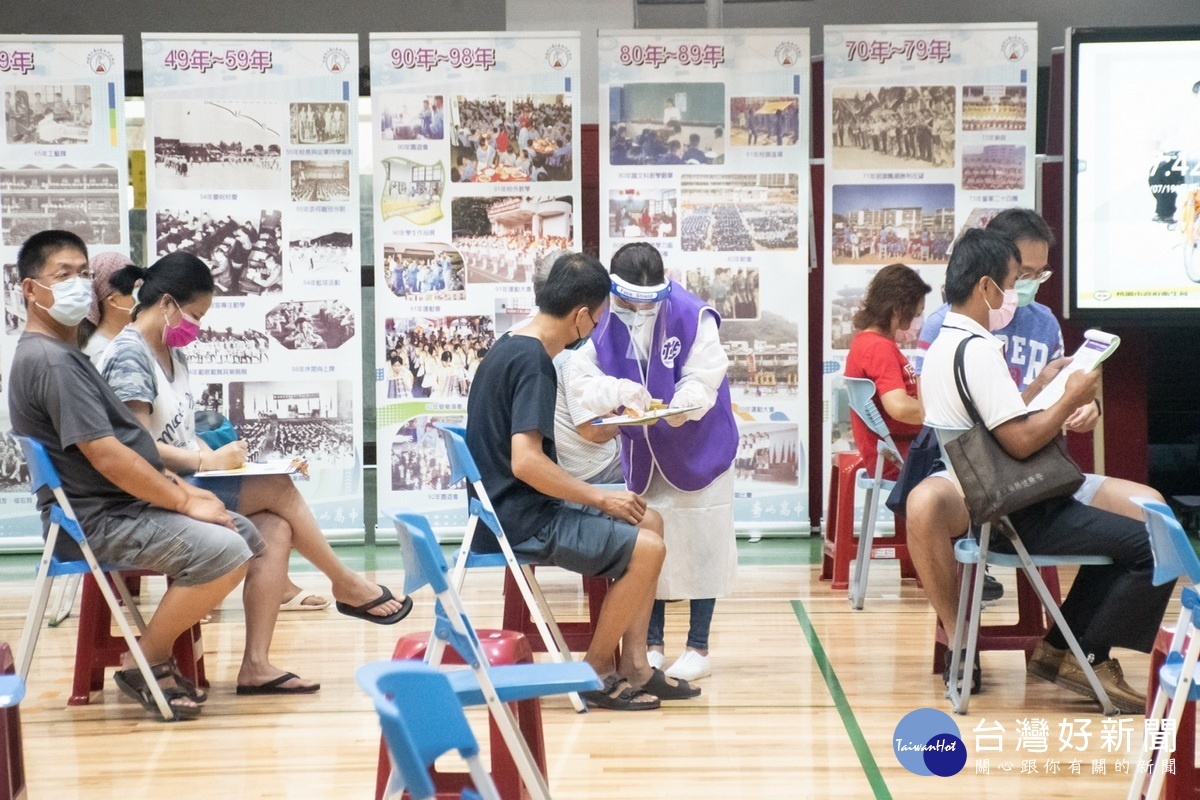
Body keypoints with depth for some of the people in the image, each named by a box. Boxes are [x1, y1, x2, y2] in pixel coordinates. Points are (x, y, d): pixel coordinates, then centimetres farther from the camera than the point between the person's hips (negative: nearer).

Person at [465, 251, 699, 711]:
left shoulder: (510, 349, 12)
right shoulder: (533, 362, -20)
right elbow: (526, 461, -29)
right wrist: (602, 499, -19)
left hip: (515, 507, 11)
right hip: (520, 522, -11)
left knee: (649, 522, 12)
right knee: (645, 548, -16)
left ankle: (633, 665, 9)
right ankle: (595, 672, 0)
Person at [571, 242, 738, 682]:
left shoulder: (692, 316, -23)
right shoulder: (603, 321, -14)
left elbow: (703, 379, -21)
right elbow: (583, 379, -17)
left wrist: (684, 406, -42)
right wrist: (618, 391, -37)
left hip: (698, 448, -3)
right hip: (642, 453, 3)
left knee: (699, 544, 3)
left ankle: (698, 648, 14)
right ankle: (652, 644, 20)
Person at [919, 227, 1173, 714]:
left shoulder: (942, 346, 13)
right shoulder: (978, 350, -19)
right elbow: (1020, 441, -25)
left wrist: (1042, 386, 17)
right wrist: (1070, 400, -11)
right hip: (1013, 517, -11)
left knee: (1119, 534, 26)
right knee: (1156, 548, -13)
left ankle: (1060, 647, 19)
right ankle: (1085, 656, -3)